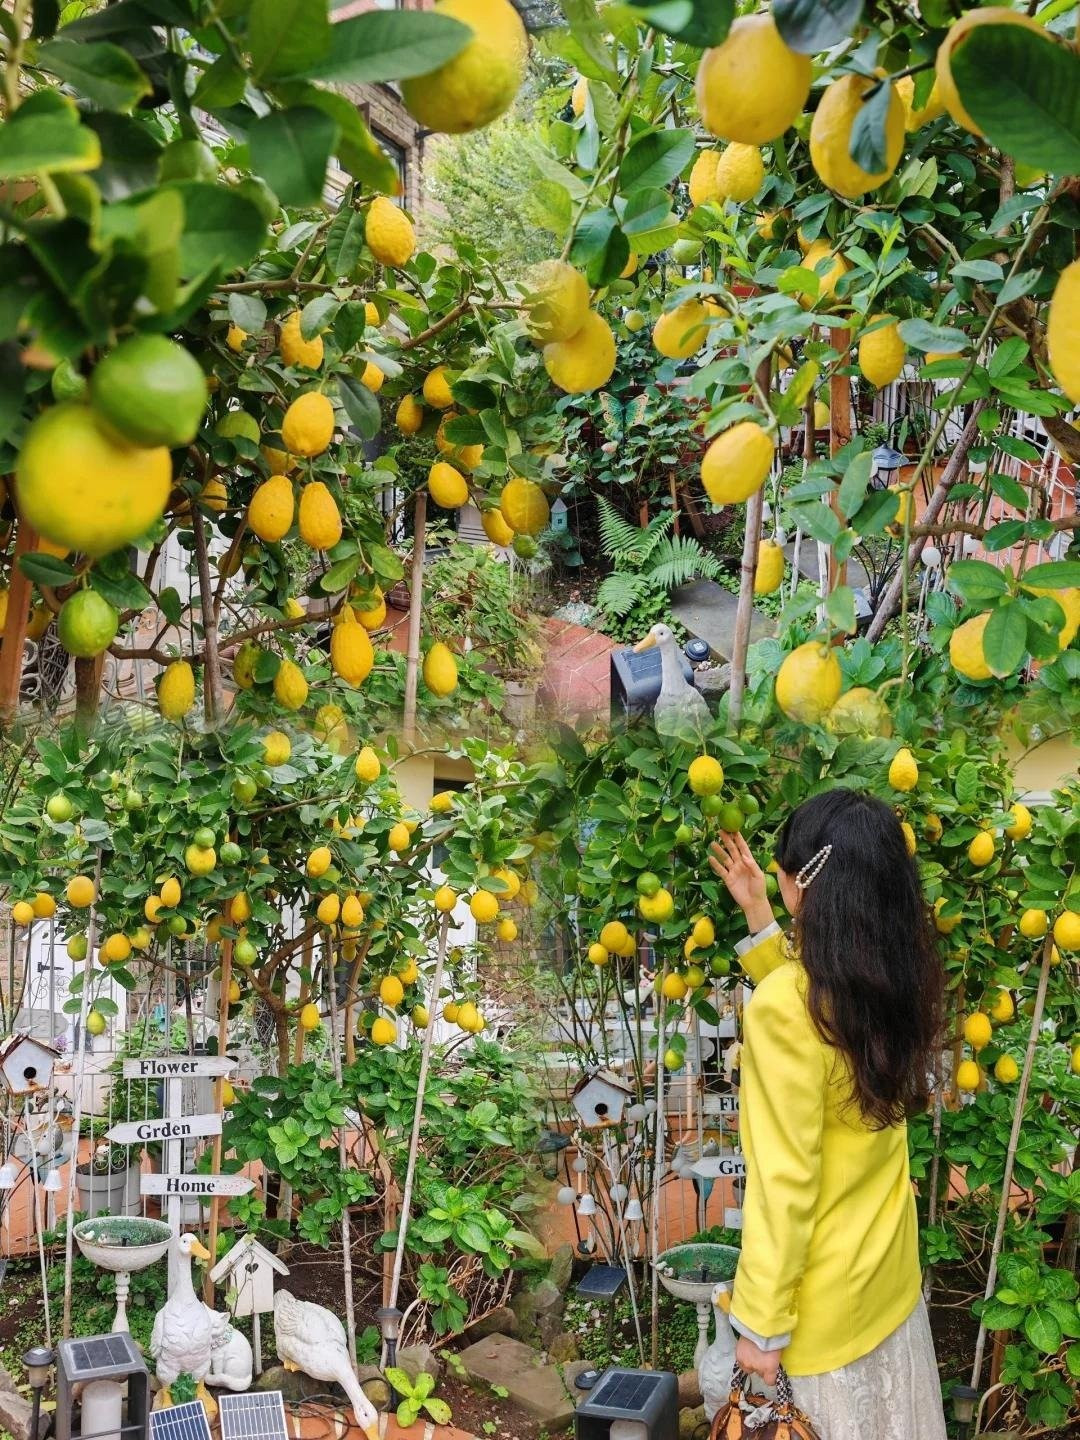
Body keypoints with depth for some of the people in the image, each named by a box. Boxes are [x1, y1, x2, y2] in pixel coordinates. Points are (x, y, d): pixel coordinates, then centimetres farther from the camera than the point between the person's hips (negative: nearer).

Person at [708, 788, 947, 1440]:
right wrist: (757, 915, 10)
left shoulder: (786, 1005, -29)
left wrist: (761, 1324, -15)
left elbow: (783, 1183, -25)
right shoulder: (896, 979, -7)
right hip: (891, 1263, 7)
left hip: (827, 1290, -7)